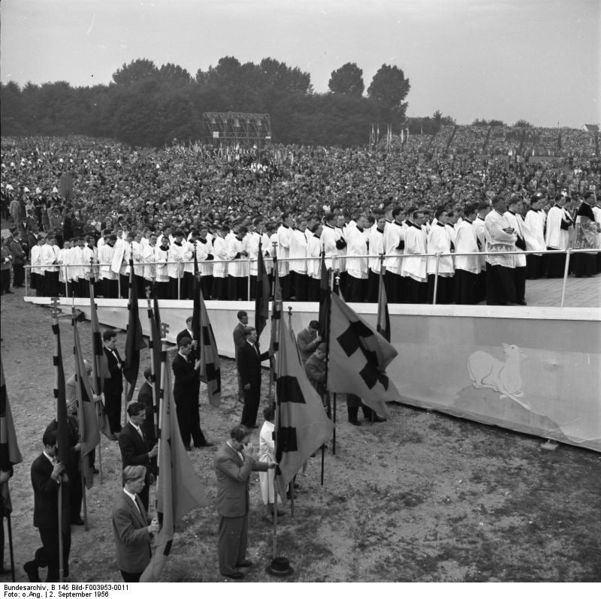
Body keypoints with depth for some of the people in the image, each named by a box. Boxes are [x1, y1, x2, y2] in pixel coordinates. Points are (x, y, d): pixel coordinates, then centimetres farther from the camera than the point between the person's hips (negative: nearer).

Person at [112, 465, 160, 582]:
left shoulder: (134, 496, -2)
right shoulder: (121, 509, -31)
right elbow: (127, 537, -28)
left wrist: (151, 523, -5)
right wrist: (148, 529, -38)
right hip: (131, 562, -8)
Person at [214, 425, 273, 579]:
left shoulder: (237, 449, -1)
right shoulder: (223, 457, -30)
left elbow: (247, 465, 16)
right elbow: (240, 476, -30)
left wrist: (267, 466, 5)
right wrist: (250, 457, -33)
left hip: (241, 501, 9)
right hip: (230, 504, -9)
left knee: (241, 533, 25)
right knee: (229, 537, 10)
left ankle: (238, 559, 45)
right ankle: (227, 568, 29)